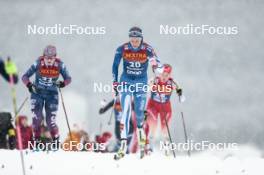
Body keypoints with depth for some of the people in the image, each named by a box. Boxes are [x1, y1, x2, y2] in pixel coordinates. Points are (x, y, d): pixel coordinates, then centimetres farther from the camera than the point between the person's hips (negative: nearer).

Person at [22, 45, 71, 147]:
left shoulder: (60, 65, -13)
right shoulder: (38, 64, -16)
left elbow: (68, 78, -4)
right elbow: (25, 77, -13)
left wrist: (63, 83, -27)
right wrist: (29, 84, -34)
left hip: (52, 94, 0)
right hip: (37, 93, 0)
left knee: (50, 120, -4)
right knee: (37, 117, -12)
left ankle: (56, 141, 19)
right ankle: (36, 141, 5)